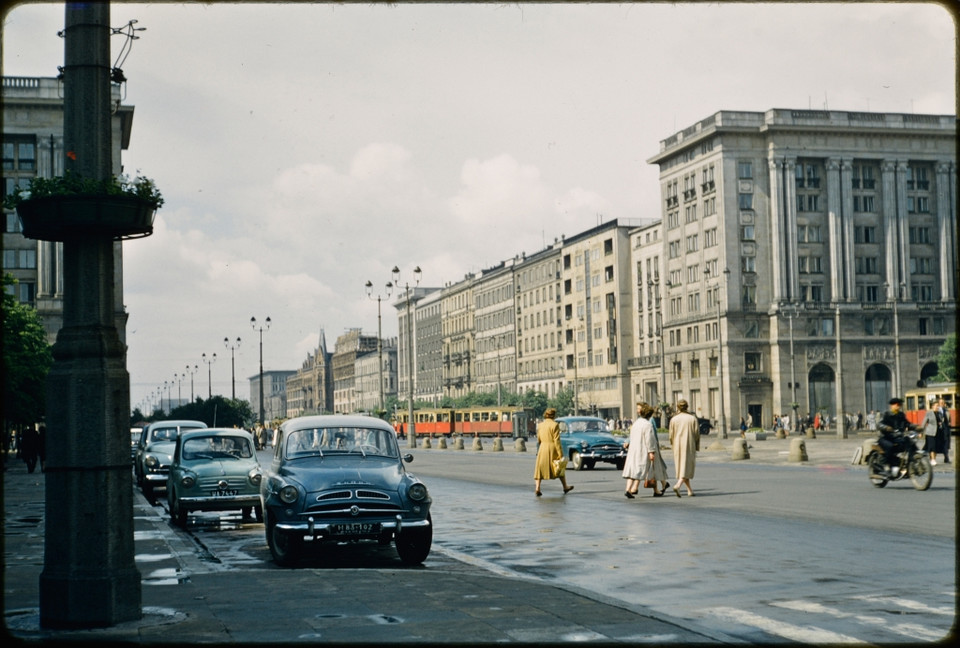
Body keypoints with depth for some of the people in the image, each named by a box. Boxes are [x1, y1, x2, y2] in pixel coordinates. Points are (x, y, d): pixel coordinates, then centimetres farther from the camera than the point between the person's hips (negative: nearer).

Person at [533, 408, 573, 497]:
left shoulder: (540, 425, 6)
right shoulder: (555, 425, -10)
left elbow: (538, 439, 13)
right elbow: (556, 440, -14)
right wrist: (560, 454, -11)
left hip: (542, 448, 4)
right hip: (552, 449, -4)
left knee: (540, 469, 5)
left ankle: (537, 489, -8)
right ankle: (565, 487, 25)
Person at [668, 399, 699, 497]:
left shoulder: (673, 419, -1)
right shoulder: (692, 418, -3)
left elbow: (671, 435, 0)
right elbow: (697, 434, -3)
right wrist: (697, 447, 7)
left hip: (677, 446, 2)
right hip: (689, 446, -2)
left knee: (681, 467, 12)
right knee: (687, 467, -2)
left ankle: (690, 490, 16)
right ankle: (678, 485, -26)